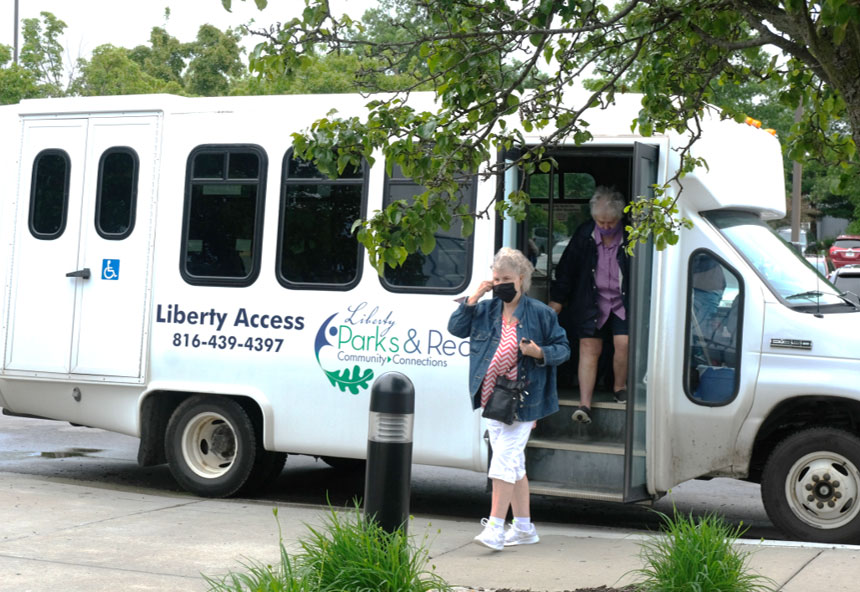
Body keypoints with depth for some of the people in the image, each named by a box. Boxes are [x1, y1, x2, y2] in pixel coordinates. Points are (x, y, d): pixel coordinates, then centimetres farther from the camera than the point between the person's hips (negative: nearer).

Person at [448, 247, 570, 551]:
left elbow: (563, 348, 3)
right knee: (514, 462, 13)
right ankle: (524, 528, 22)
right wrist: (475, 297, -5)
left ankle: (495, 527, -13)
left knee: (505, 458, -13)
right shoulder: (486, 310, 10)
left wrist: (540, 353, -17)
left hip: (522, 399, -5)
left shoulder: (539, 313, -2)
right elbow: (455, 327, 2)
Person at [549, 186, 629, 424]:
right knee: (589, 348, -4)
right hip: (591, 303, 1)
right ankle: (584, 403, -6)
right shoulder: (584, 235, -5)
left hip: (622, 302, -1)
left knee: (624, 343, -13)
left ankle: (620, 387, 15)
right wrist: (557, 300, 5)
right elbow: (567, 268, 4)